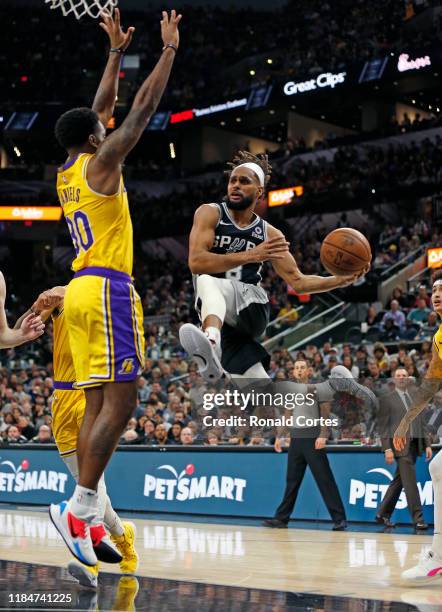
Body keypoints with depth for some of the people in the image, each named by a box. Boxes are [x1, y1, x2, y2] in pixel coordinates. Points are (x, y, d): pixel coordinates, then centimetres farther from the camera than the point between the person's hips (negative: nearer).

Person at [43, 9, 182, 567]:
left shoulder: (66, 173, 16)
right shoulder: (100, 163, -6)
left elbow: (102, 106, 27)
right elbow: (143, 108, -5)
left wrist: (116, 51, 31)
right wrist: (168, 50, 3)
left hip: (81, 290, 9)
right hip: (108, 289, -9)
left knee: (98, 405, 7)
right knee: (119, 402, -11)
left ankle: (85, 517, 3)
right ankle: (78, 509, -17)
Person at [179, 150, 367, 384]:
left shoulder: (269, 234, 10)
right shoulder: (210, 214, 3)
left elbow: (298, 281, 15)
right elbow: (196, 262, -14)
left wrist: (343, 279, -2)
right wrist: (251, 255, -23)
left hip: (252, 306, -1)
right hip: (219, 313, 1)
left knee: (208, 282, -35)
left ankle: (211, 343, -65)